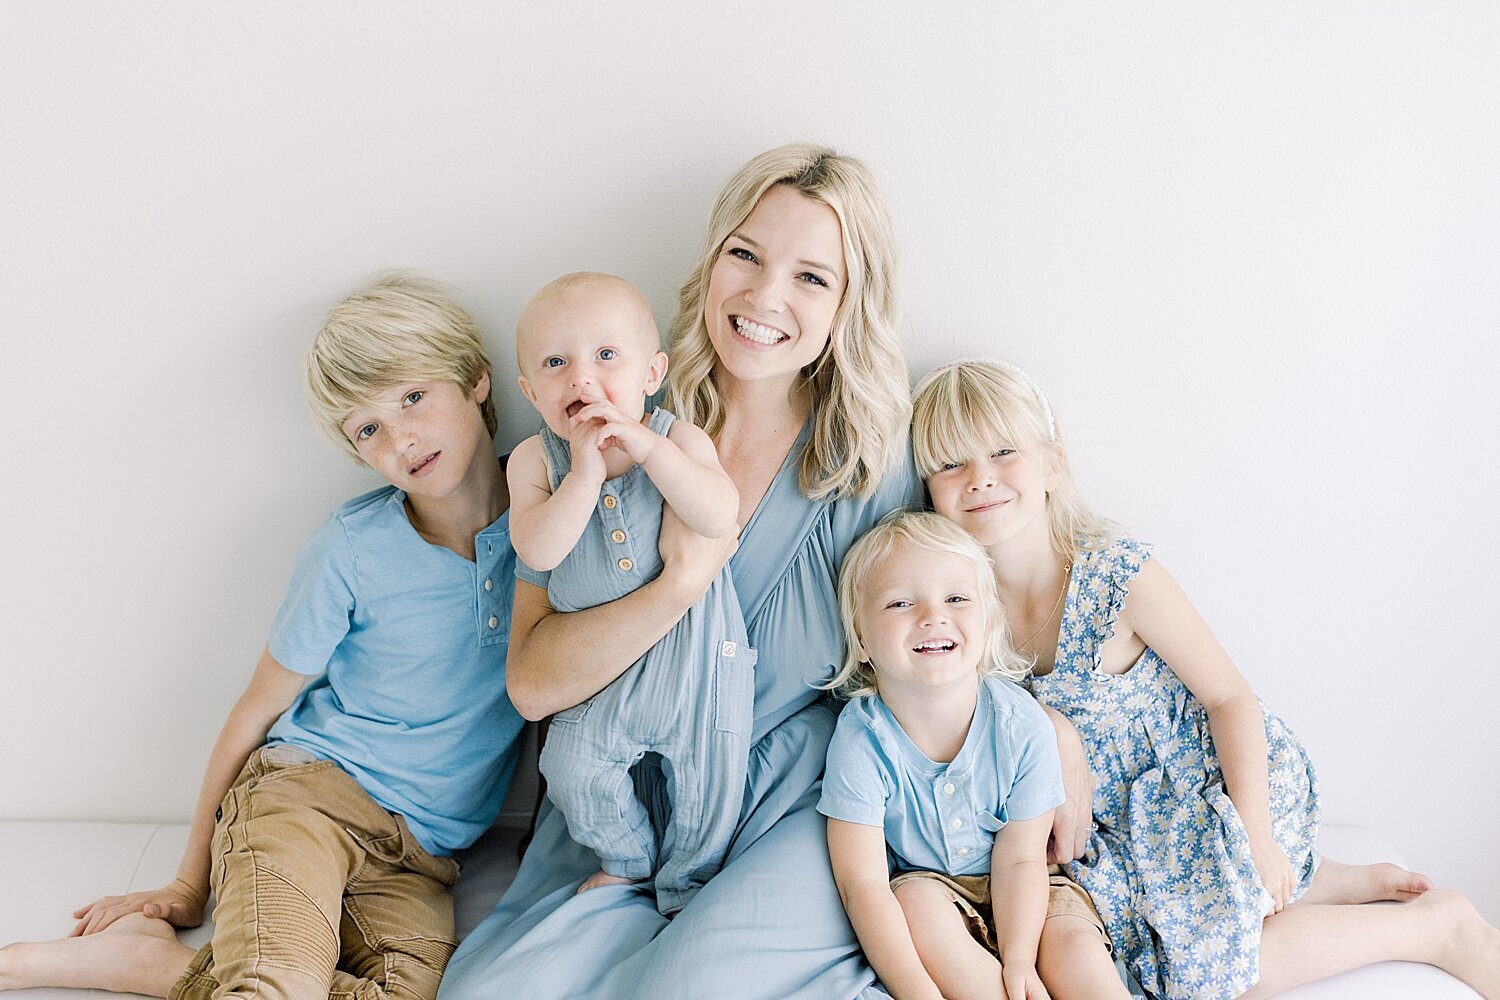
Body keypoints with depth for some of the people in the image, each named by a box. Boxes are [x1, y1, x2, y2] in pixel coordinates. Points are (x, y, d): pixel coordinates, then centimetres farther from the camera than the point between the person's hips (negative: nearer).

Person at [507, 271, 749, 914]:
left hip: (694, 648, -1)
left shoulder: (679, 440, -13)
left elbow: (720, 517, -30)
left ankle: (687, 887, 34)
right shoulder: (534, 460, -10)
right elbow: (538, 551, -24)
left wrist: (643, 445, -35)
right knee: (573, 768, 5)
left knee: (708, 779, 7)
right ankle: (626, 857, 35)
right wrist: (585, 471, -33)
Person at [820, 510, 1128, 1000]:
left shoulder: (1022, 725, -19)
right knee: (918, 902, -32)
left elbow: (1019, 859, -14)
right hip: (924, 883, 0)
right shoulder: (861, 739, -24)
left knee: (1074, 942, -26)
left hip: (1017, 894, 1)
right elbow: (863, 883, -26)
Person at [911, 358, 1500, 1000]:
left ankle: (1440, 924, 5)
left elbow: (1229, 696, -18)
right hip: (1121, 818, 6)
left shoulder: (1117, 577, -26)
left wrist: (1255, 836, -20)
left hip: (1215, 778, -5)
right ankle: (1342, 885, 16)